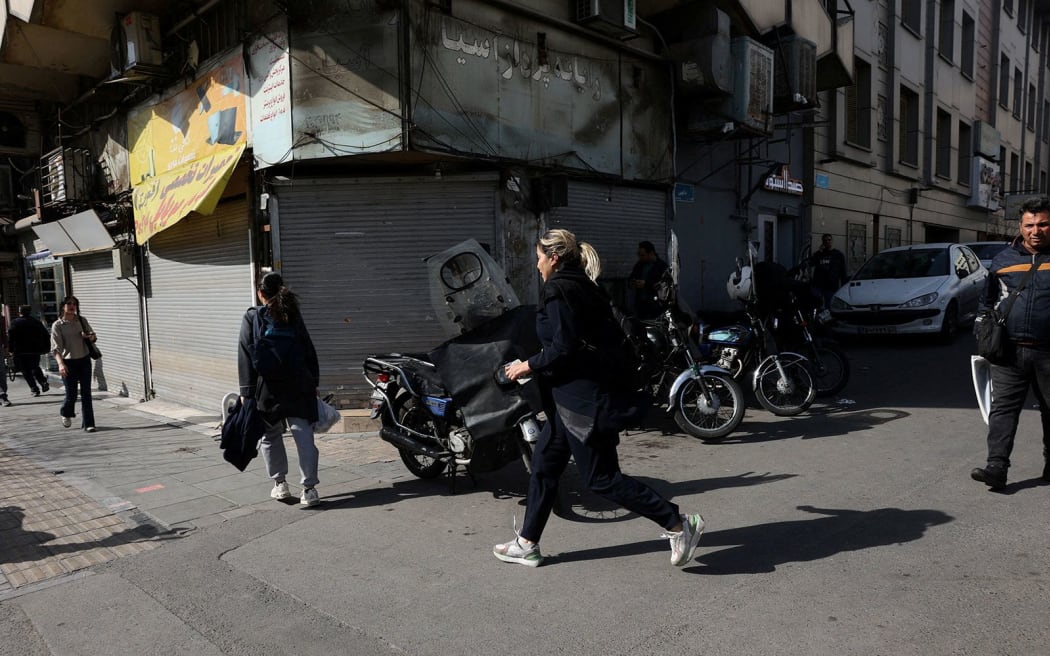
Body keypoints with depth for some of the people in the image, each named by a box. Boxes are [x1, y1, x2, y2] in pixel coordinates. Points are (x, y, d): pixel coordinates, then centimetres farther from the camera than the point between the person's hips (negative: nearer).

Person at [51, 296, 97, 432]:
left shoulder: (82, 320, 6)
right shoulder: (57, 325, -6)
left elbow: (94, 336, 16)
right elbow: (56, 347, -12)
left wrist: (90, 337, -9)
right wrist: (61, 364, -25)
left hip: (84, 360, 3)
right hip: (69, 362, -3)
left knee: (86, 392, 1)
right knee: (71, 394, 1)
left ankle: (88, 423, 6)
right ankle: (66, 414, 34)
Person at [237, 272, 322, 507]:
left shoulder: (252, 317, 2)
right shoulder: (293, 314, 8)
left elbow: (246, 355, -4)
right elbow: (309, 350, 7)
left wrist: (246, 391, -4)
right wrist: (314, 381, 11)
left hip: (268, 386, -1)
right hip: (298, 384, 1)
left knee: (271, 436, 16)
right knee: (304, 435, -1)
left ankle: (280, 483, 22)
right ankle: (309, 488, -2)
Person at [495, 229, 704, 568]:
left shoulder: (558, 290, -15)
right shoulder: (585, 287, 13)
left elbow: (562, 348, -22)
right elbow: (614, 336, 14)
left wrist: (529, 365, -10)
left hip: (578, 397, -11)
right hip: (582, 395, 11)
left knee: (601, 478, -2)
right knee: (544, 464, 15)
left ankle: (678, 524, 6)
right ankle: (527, 544, 25)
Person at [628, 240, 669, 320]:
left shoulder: (662, 266, -7)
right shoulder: (639, 264, 13)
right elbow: (630, 279, 22)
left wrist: (646, 284, -22)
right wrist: (631, 283, -3)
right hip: (640, 304, 6)